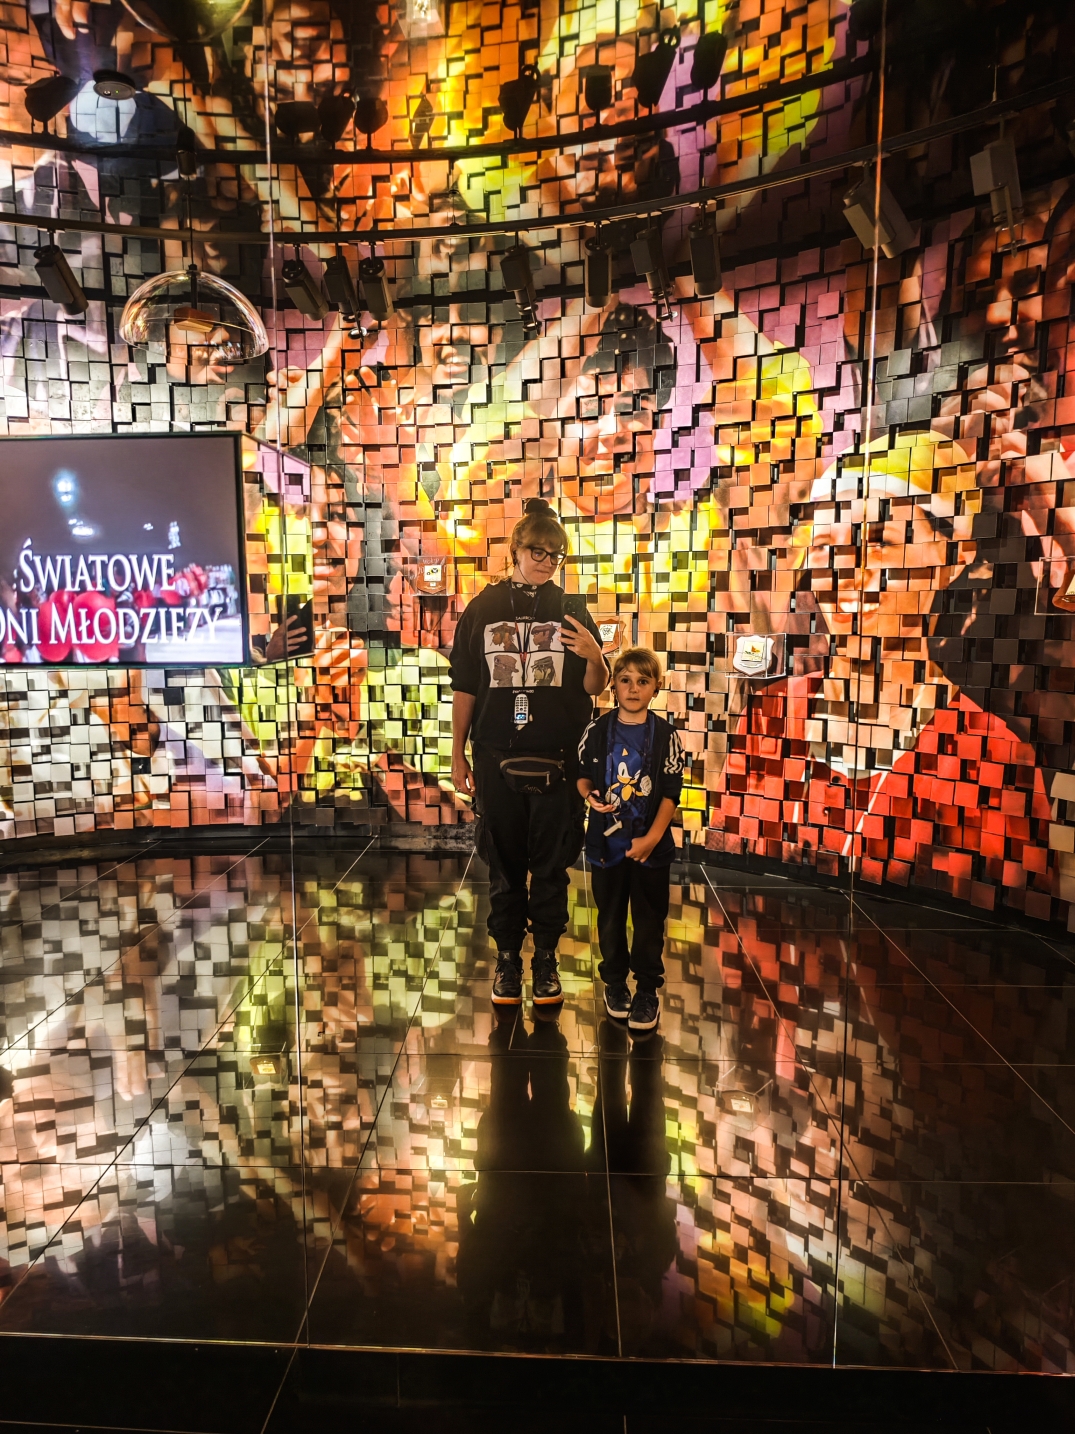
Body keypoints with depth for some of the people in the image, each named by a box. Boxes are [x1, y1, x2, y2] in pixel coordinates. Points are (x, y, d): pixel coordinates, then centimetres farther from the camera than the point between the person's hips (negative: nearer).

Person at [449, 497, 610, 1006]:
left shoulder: (571, 610, 3)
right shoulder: (483, 608, 2)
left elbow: (594, 688, 2)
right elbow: (464, 688, 6)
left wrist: (594, 658, -20)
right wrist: (458, 754, 6)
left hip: (555, 759, 0)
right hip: (495, 759, 0)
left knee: (551, 866, 9)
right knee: (504, 865, 11)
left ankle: (546, 958, 25)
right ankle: (507, 957, 27)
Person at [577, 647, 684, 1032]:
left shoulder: (665, 735, -6)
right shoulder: (597, 731, -2)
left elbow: (671, 793, -7)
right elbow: (582, 773, 7)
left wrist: (652, 838, -15)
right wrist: (589, 795, -16)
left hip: (651, 845, -1)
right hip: (606, 841, 1)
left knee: (649, 920, 7)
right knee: (610, 917, 14)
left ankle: (648, 989, 23)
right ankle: (614, 980, 32)